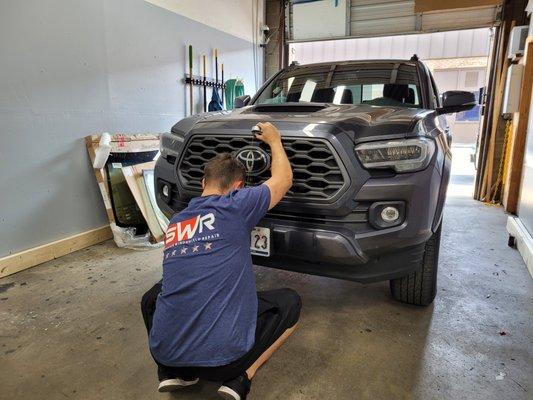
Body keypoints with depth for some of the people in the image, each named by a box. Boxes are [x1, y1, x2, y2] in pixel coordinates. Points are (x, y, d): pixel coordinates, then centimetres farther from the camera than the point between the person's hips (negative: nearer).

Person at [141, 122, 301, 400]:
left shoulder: (175, 223, 12)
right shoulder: (235, 205, -5)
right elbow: (284, 179, 11)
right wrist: (274, 140, 27)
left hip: (164, 352, 5)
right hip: (222, 355, -5)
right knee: (290, 302, 18)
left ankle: (174, 372, 17)